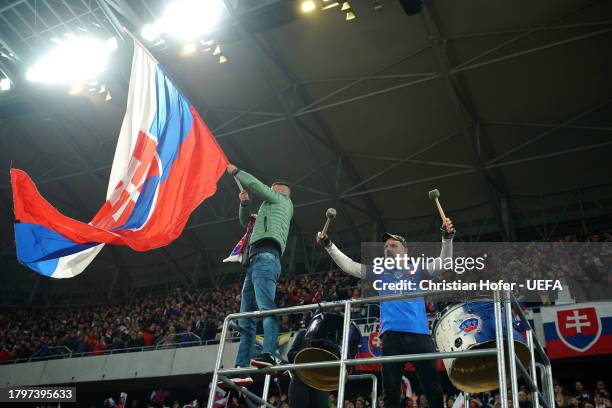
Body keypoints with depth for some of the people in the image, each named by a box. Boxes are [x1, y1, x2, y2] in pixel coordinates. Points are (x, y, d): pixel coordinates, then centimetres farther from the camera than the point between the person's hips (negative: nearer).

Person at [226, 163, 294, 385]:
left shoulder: (282, 200, 16)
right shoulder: (269, 209, 38)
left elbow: (254, 185, 8)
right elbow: (246, 222, 44)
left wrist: (236, 171, 22)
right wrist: (245, 203, 27)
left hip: (265, 257, -9)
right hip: (255, 262, 9)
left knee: (266, 307, -27)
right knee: (246, 319, 0)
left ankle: (268, 355, -41)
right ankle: (243, 370, -4)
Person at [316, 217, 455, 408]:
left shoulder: (417, 270, 15)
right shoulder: (379, 273, 20)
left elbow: (443, 263, 2)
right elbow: (348, 265, 14)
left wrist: (447, 238, -14)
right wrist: (328, 245, 5)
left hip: (419, 333, -1)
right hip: (391, 334, 1)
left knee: (433, 387, 1)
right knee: (391, 389, 0)